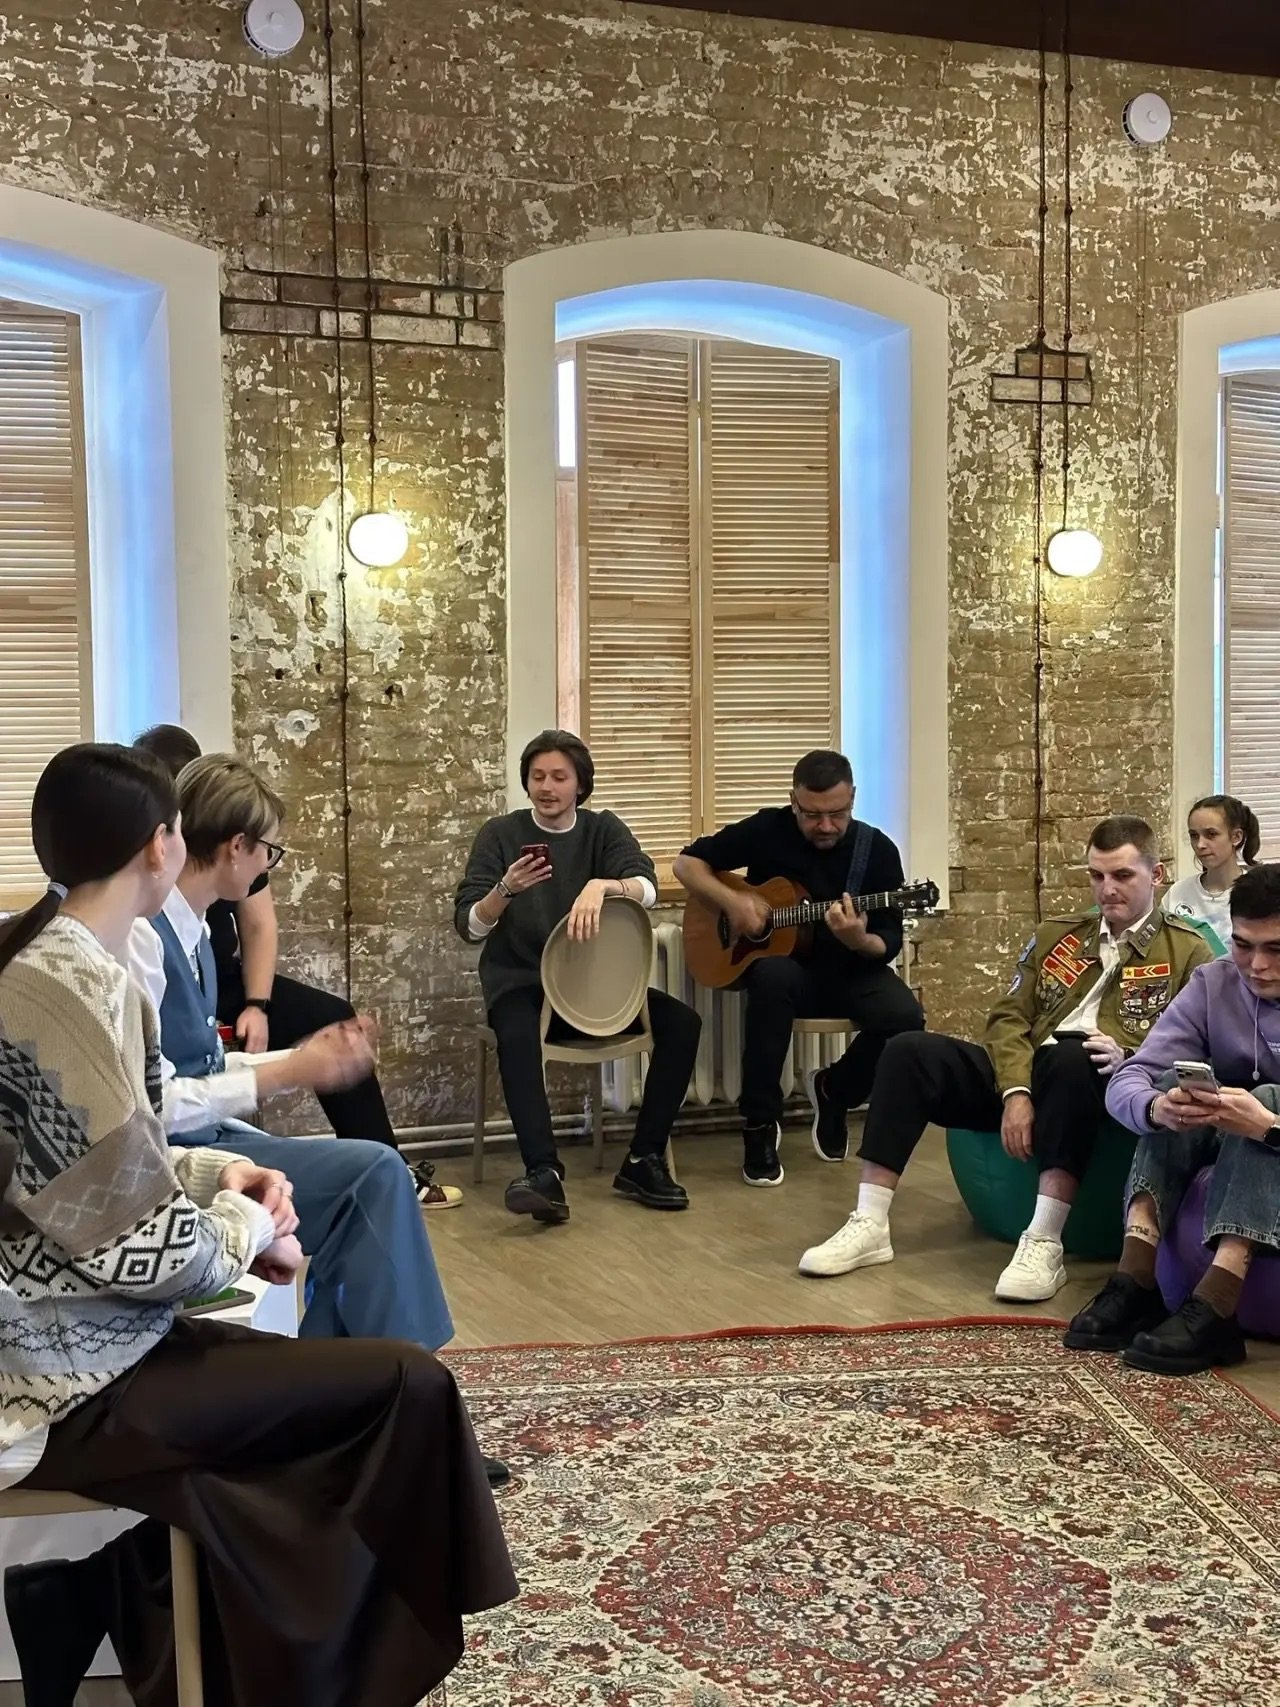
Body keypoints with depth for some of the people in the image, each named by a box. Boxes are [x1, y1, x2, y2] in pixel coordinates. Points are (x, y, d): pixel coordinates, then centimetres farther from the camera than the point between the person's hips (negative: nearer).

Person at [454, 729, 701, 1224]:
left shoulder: (603, 829, 3)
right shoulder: (500, 834, -2)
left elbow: (647, 887, -17)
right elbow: (468, 927, -8)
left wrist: (600, 886, -38)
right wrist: (504, 890, -28)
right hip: (519, 981, -3)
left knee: (682, 1022, -18)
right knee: (516, 1037, -37)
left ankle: (643, 1161, -10)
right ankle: (543, 1173, -42)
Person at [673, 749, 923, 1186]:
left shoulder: (878, 850, -7)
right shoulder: (767, 830, -7)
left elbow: (890, 944, -8)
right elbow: (688, 863, -1)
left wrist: (859, 941, -32)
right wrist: (731, 900, -19)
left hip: (850, 970, 2)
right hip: (784, 961, -1)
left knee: (904, 1018, -29)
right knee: (773, 976, -38)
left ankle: (833, 1091, 5)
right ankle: (759, 1124, -24)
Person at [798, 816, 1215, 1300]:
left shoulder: (1188, 952, 11)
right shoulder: (1054, 935, 22)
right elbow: (1009, 1018, 11)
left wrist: (1127, 1058, -21)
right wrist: (1016, 1092, -9)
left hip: (1104, 1086, -4)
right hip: (1027, 1079, 4)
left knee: (1072, 1055, -39)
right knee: (910, 1051, -17)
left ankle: (1044, 1244, -38)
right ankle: (869, 1226, -20)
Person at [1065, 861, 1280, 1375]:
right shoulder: (1213, 984, -10)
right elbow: (1126, 1081, -18)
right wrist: (1158, 1108, -41)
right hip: (1223, 1149, 3)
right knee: (1175, 1082, -24)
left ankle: (1213, 1309, -45)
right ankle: (1135, 1284, -34)